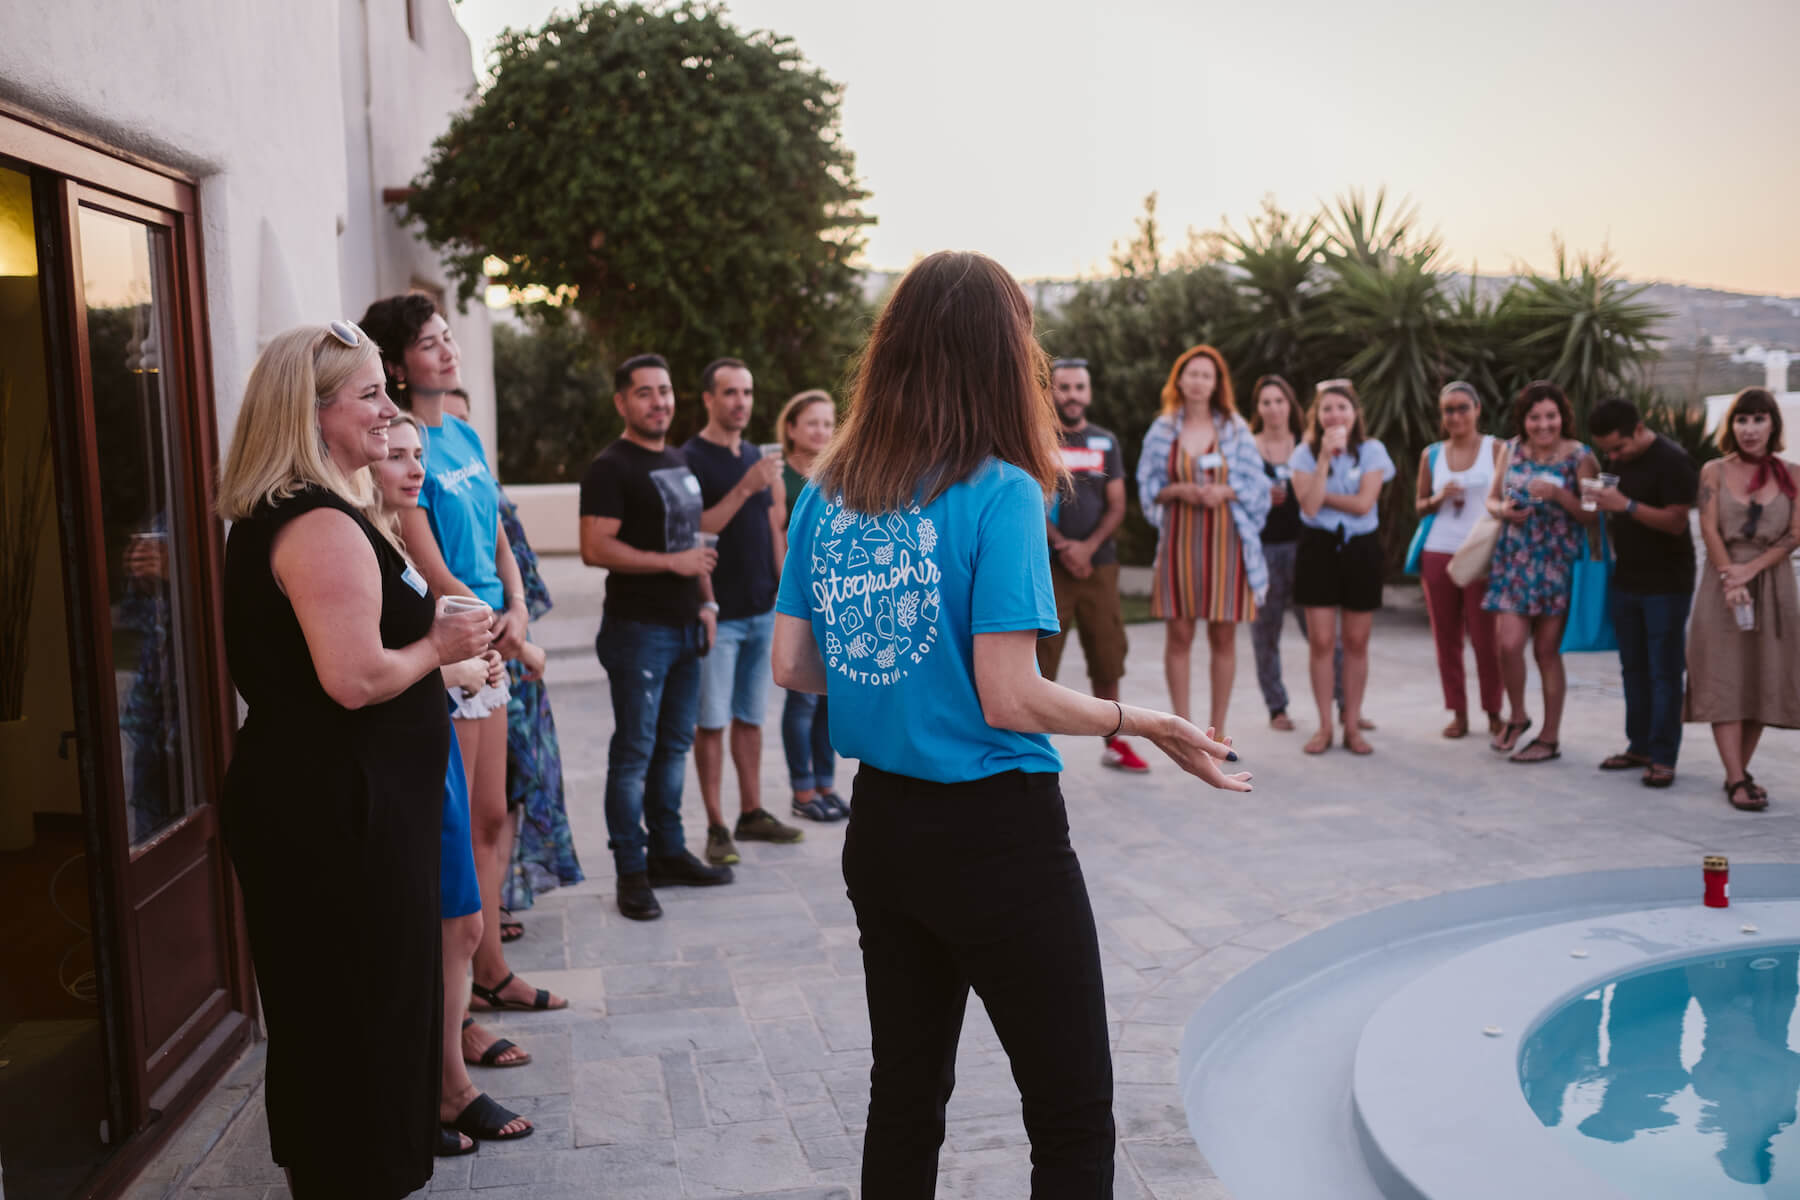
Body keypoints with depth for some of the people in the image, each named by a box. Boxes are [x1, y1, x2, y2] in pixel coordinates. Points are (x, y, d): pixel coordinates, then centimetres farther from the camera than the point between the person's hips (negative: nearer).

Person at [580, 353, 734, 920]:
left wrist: (706, 602, 16)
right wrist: (672, 562, -19)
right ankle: (631, 872, 3)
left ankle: (668, 852, 25)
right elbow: (595, 549, -19)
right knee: (634, 752, -4)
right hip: (638, 629, -8)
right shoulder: (610, 468, -9)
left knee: (674, 746, 14)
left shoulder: (679, 463, 17)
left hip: (685, 628, 8)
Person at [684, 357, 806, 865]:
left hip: (762, 609, 6)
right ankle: (717, 827, 5)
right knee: (712, 722, -1)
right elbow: (694, 530, -17)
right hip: (718, 612, -6)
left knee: (750, 718, 13)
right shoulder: (691, 458, -8)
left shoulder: (756, 457, 14)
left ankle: (751, 813, 21)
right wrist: (745, 488, -24)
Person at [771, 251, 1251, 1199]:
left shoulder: (827, 491, 2)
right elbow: (1010, 699, -20)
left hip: (882, 826, 7)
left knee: (906, 1089, 21)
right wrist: (1145, 723, -7)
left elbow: (790, 665, 5)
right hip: (997, 834, -6)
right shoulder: (999, 492, -16)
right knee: (1074, 1118, 8)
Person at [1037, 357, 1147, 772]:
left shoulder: (1106, 442, 12)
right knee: (1040, 660, -5)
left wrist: (1088, 547, -8)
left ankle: (1114, 743, 17)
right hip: (1047, 566, -3)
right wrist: (1062, 546, -14)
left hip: (1099, 564, 3)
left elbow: (1116, 505, 8)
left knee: (1107, 659, 6)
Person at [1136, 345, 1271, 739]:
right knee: (1179, 633, 0)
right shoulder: (1162, 430, 7)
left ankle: (1218, 729, 12)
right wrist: (1177, 491, -12)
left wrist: (1224, 492, -14)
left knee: (1223, 635, 2)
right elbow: (1149, 488, 7)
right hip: (1179, 539, 0)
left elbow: (1255, 486, 5)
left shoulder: (1235, 429, 5)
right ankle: (1182, 726, 9)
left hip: (1225, 540, 0)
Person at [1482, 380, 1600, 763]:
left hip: (1557, 564, -3)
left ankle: (1550, 738, 16)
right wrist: (1503, 509, -8)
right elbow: (1492, 498, 15)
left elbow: (1591, 516, -7)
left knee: (1547, 650, 3)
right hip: (1514, 560, 3)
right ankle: (1516, 716, 18)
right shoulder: (1510, 450, 5)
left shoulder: (1579, 457, -5)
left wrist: (1559, 494, -24)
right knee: (1508, 643, -8)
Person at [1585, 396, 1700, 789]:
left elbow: (1676, 521, -21)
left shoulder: (1671, 460, -14)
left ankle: (1663, 757, 0)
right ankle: (1639, 746, 19)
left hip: (1666, 584, -7)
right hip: (1626, 580, 7)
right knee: (1633, 668, 11)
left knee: (1663, 672, -3)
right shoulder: (1620, 461, 10)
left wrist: (1625, 505, -30)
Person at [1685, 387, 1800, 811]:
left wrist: (1750, 570, -14)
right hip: (1723, 584, -1)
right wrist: (1730, 578, -16)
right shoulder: (1714, 472, 3)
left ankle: (1739, 771, 14)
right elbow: (1709, 529, -5)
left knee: (1762, 679, 4)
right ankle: (1737, 780, -6)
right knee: (1724, 681, -6)